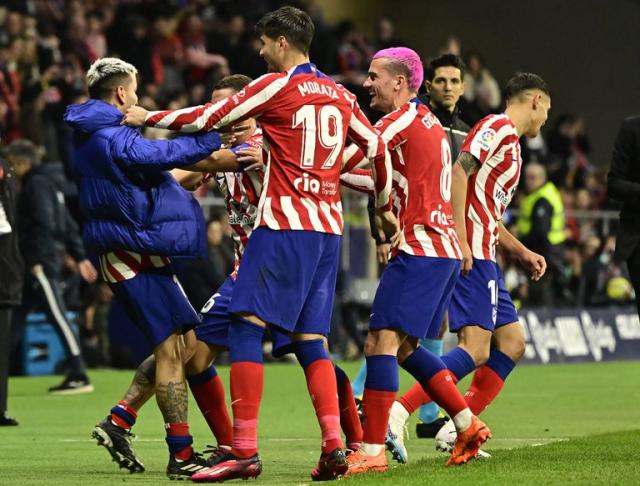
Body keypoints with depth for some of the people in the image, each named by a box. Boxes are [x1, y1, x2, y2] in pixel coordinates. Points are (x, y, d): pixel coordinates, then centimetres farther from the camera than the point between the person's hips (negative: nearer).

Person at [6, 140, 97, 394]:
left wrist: (36, 260, -22)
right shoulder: (48, 183, 20)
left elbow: (44, 224, -20)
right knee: (15, 318, 10)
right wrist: (80, 257, 21)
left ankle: (79, 377, -10)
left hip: (41, 262, -10)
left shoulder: (36, 184, -10)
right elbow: (69, 225, 20)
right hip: (43, 261, 10)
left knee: (57, 316, -9)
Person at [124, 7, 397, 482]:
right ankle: (334, 447, -4)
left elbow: (209, 118, -2)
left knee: (246, 326, -6)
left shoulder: (277, 86, -5)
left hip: (285, 225, -7)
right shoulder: (338, 94, 15)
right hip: (328, 229, 7)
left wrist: (147, 117, 11)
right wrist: (385, 208, 33)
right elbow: (377, 146, 21)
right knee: (311, 339, 8)